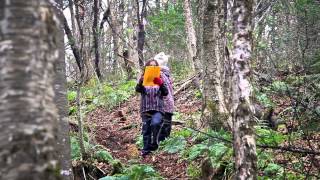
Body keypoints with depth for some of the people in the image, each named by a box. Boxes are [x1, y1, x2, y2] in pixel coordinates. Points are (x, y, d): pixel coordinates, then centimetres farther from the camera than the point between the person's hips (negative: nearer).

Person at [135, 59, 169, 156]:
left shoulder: (160, 78, 9)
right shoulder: (144, 78, 10)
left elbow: (165, 93, -1)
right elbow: (138, 90, -7)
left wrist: (161, 83, -20)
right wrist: (140, 82, -29)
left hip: (158, 108, -2)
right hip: (145, 108, 2)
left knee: (155, 123, -28)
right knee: (146, 130, 4)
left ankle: (154, 142, -9)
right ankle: (146, 149, 18)